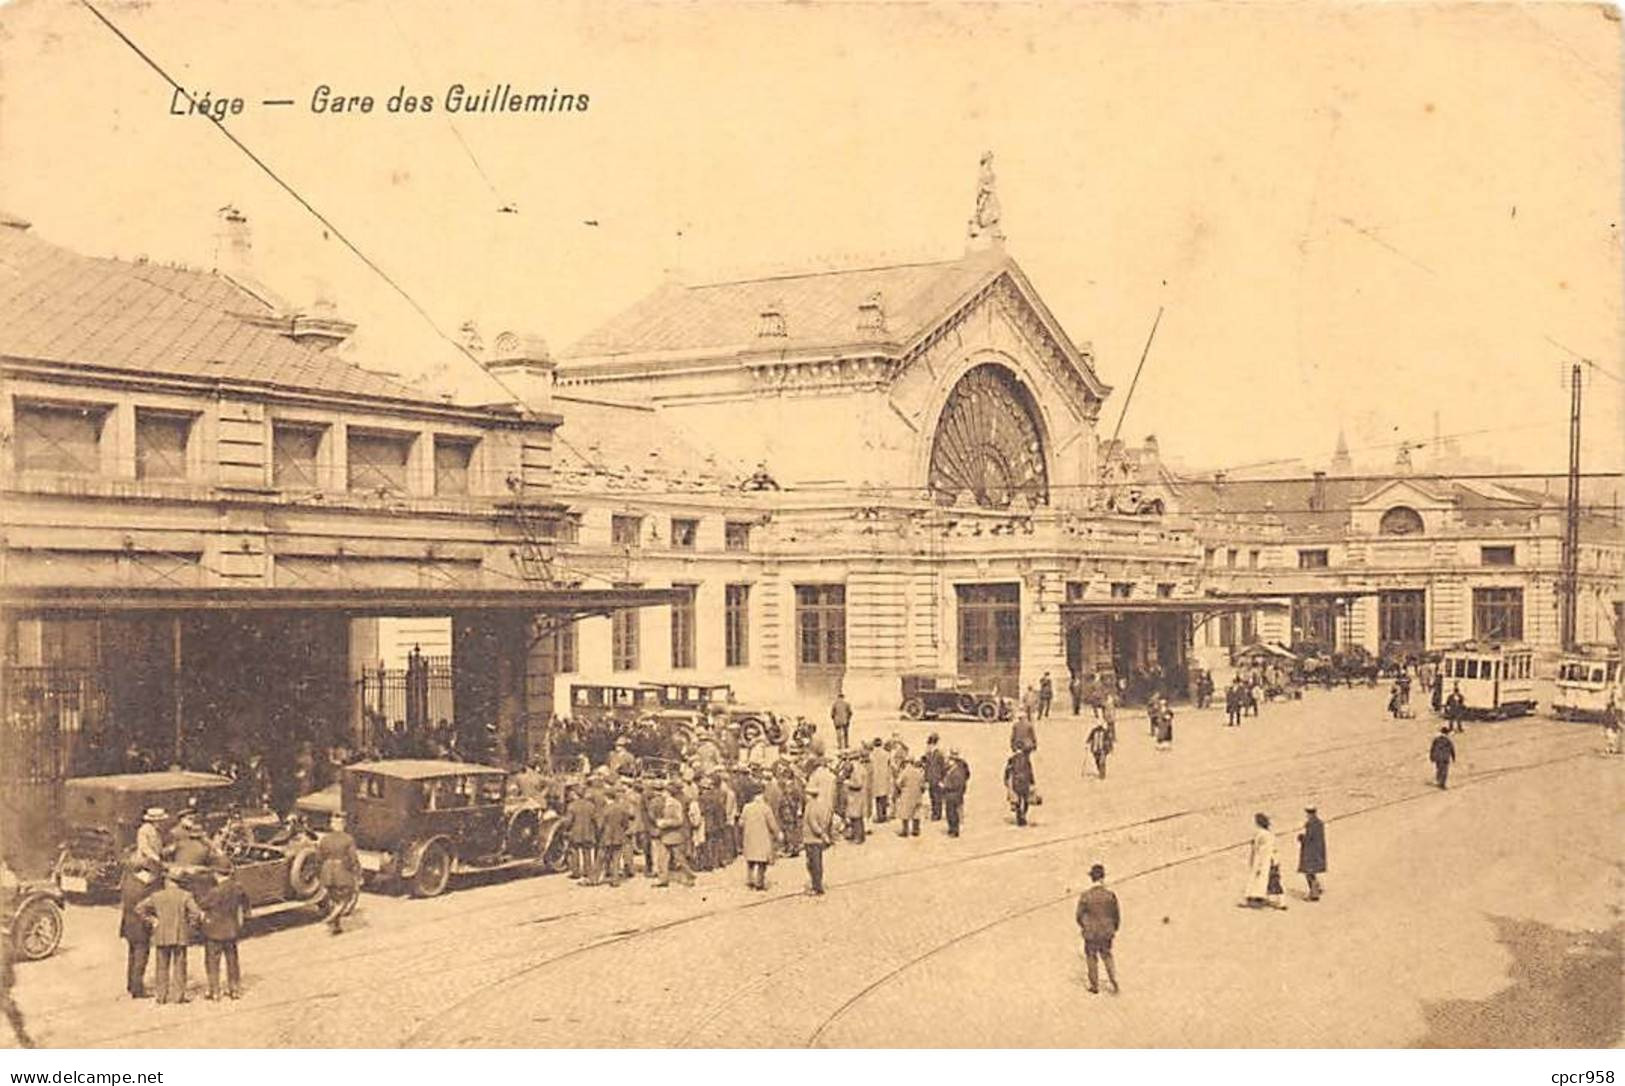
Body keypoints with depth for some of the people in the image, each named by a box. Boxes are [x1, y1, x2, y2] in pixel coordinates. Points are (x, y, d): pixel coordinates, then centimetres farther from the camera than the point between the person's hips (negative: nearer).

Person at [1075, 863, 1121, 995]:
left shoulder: (1085, 896, -18)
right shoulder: (1110, 896, -14)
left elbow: (1080, 915, -7)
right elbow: (1117, 916, -3)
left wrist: (1081, 927, 14)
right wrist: (1115, 929, 15)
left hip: (1091, 933, -2)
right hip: (1107, 932, 2)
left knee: (1092, 959, 16)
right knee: (1107, 955, 24)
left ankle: (1095, 986, 26)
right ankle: (1113, 980, 12)